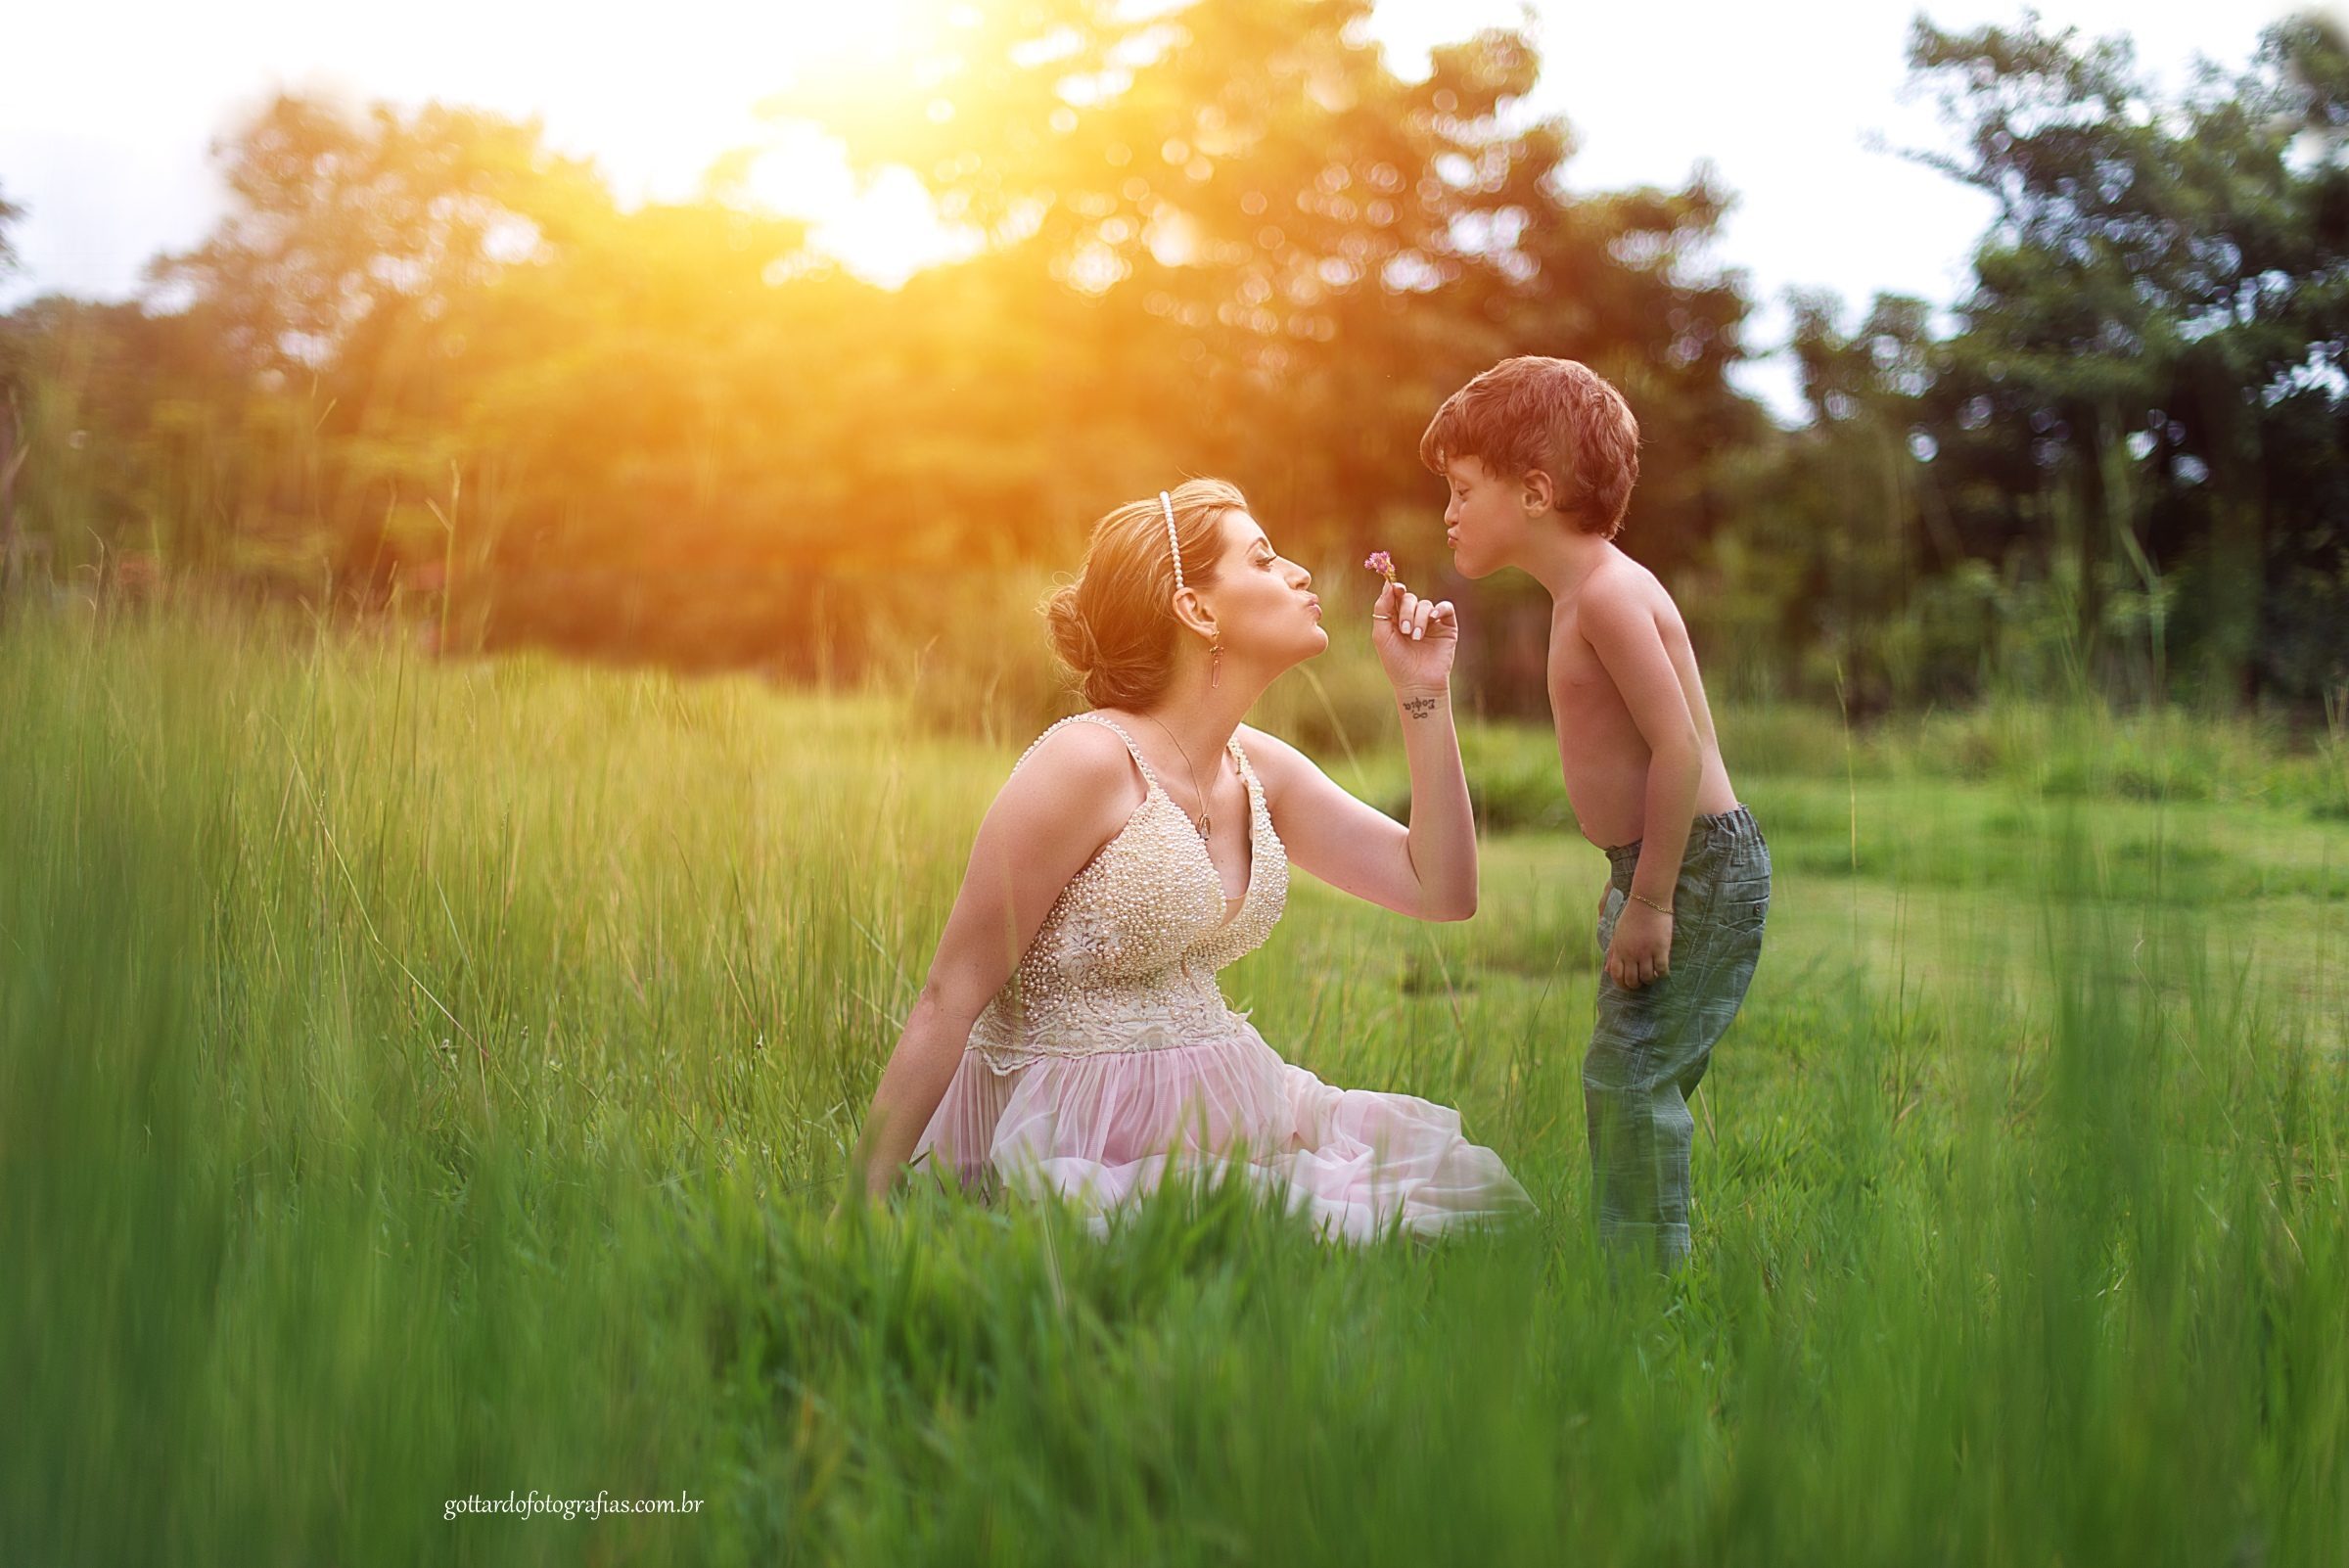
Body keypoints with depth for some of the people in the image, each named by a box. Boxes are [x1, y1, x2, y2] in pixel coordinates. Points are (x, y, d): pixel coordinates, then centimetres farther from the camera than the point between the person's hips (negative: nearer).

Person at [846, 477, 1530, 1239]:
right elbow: (949, 1001, -16)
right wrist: (863, 1206, -19)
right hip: (1081, 1142, -8)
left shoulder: (1261, 770, 7)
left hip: (1214, 1112, 8)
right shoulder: (1086, 762, -17)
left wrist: (1424, 693, 4)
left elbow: (1442, 887, 10)